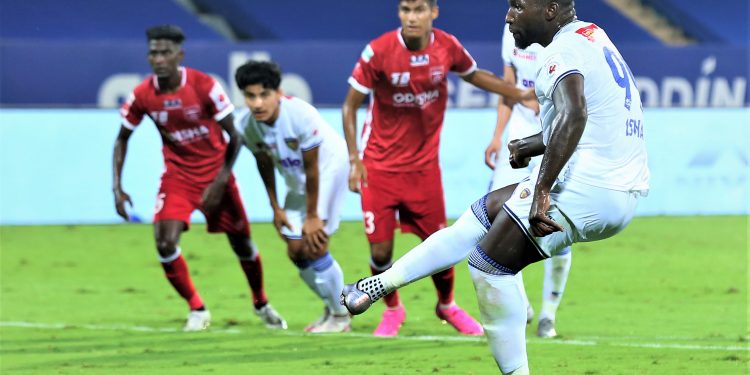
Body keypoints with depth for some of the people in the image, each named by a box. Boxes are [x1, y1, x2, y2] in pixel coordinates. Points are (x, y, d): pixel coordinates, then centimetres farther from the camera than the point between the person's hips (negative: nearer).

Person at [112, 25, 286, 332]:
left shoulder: (204, 86, -20)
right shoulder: (143, 95, -13)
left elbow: (234, 136, -12)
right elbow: (122, 138, 4)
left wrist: (220, 182, -19)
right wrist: (117, 187, -5)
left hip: (215, 172, -1)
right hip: (177, 175, 1)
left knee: (241, 243, 8)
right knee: (165, 242, -19)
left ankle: (262, 305, 35)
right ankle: (197, 310, 1)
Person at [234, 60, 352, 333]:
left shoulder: (300, 114, -34)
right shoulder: (246, 126, -17)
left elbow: (312, 167, -25)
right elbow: (264, 163, 2)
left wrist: (313, 215, -19)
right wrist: (275, 208, 7)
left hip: (329, 166, -6)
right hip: (296, 178, 7)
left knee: (313, 246, -15)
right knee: (296, 250, 5)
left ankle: (340, 317, 1)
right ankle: (331, 307, 26)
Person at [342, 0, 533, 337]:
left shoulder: (447, 46, -8)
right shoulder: (379, 51, -17)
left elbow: (473, 74, 15)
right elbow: (350, 105, -8)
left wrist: (520, 94, 10)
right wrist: (354, 159, -14)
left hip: (424, 166, 2)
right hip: (380, 166, -2)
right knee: (380, 249, -4)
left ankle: (447, 305, 33)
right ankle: (392, 310, 26)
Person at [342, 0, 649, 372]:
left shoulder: (564, 51, -14)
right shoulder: (592, 36, 16)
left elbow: (573, 115, -33)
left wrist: (541, 190, -36)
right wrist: (528, 147, 32)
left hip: (586, 188, -10)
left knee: (490, 265, 1)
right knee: (485, 213, 19)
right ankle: (382, 283, 23)